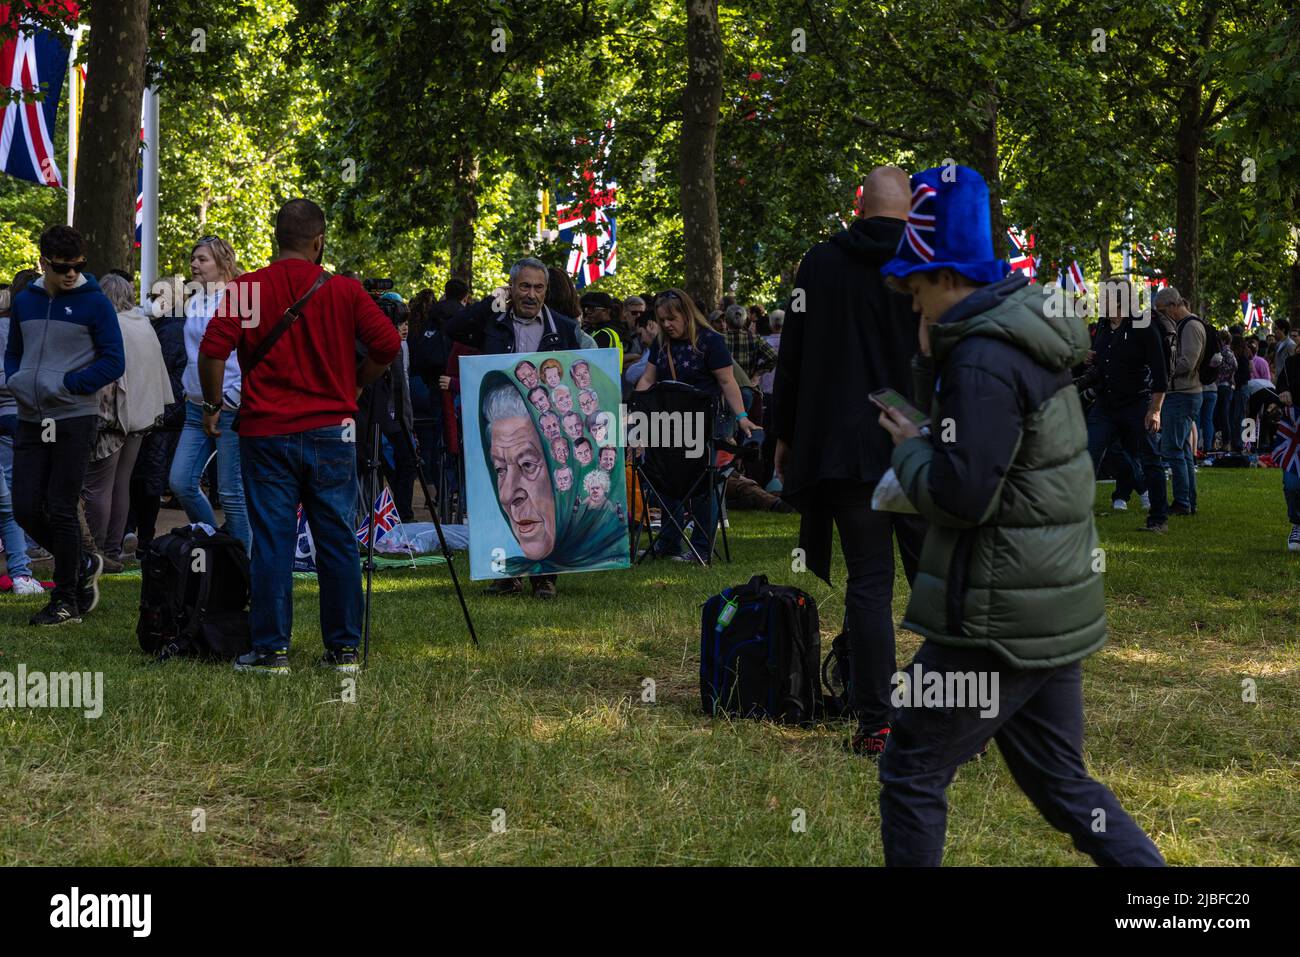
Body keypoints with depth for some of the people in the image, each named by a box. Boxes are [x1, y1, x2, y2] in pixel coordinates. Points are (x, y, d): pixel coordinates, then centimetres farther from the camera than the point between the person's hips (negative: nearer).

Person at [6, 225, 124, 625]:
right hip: (31, 420, 5)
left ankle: (67, 600, 9)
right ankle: (82, 566, 25)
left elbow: (114, 362, -8)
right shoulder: (24, 301, 9)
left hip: (74, 419, -5)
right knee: (26, 510, 3)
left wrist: (66, 385, -17)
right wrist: (16, 380, -1)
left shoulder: (94, 303, -6)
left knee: (60, 511, -3)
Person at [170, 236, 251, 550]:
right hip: (197, 407, 8)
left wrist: (231, 400, -13)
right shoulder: (194, 303, 13)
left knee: (231, 492, -3)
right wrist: (191, 389, 16)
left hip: (230, 409, -8)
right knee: (180, 482, 3)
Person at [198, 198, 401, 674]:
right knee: (337, 541, 7)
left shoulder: (246, 289, -2)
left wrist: (212, 407, 1)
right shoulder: (344, 291, 1)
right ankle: (343, 648, 10)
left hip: (266, 433, -1)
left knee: (271, 542, 2)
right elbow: (388, 344, -3)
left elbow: (212, 349, -12)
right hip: (330, 432, 1)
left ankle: (271, 650, 2)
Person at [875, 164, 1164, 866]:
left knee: (911, 772, 4)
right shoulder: (1025, 340, 11)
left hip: (999, 621, -10)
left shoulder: (983, 358, -20)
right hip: (1051, 611, 10)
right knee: (1061, 782, 15)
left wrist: (908, 446, -6)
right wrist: (933, 355, 7)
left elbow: (960, 496, -23)